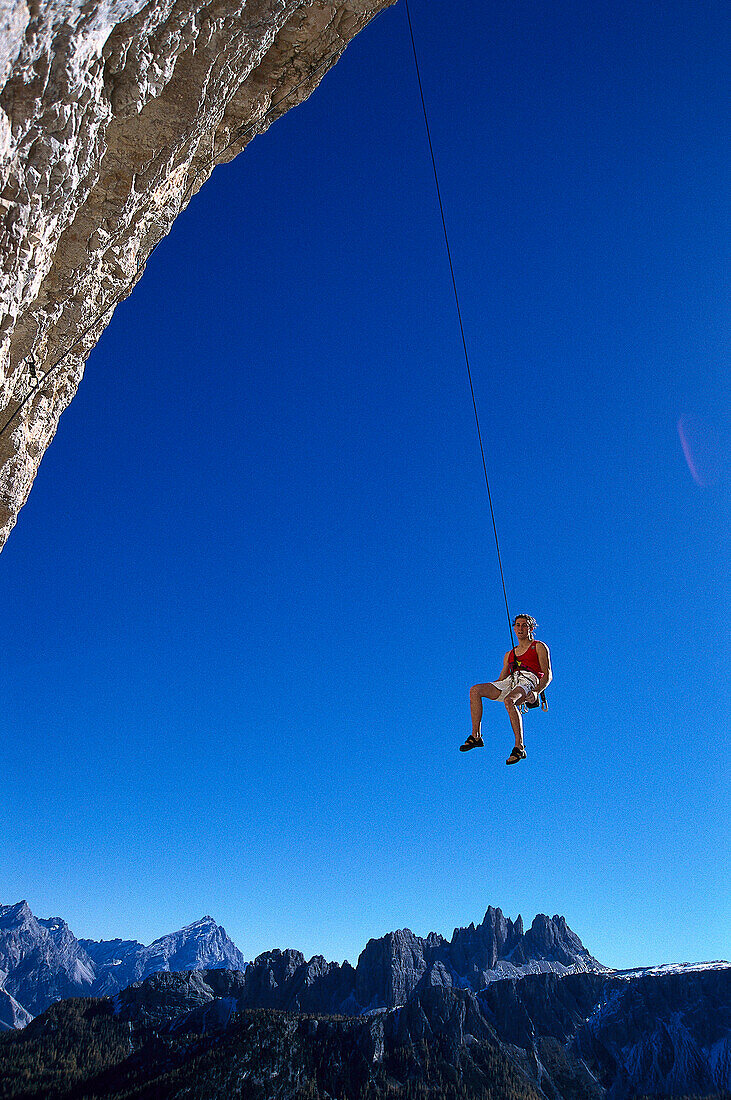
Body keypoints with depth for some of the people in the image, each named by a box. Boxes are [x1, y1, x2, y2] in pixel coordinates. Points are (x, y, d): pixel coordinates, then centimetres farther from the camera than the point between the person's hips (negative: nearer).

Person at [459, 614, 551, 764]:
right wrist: (489, 688, 6)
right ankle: (476, 736, -20)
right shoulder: (509, 654, 31)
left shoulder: (539, 647, 14)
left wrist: (536, 692, -17)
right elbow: (501, 679, 27)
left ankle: (519, 747, -36)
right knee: (475, 690, -18)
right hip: (509, 682, 6)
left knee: (509, 701, -39)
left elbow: (548, 675, 2)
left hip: (529, 681, -6)